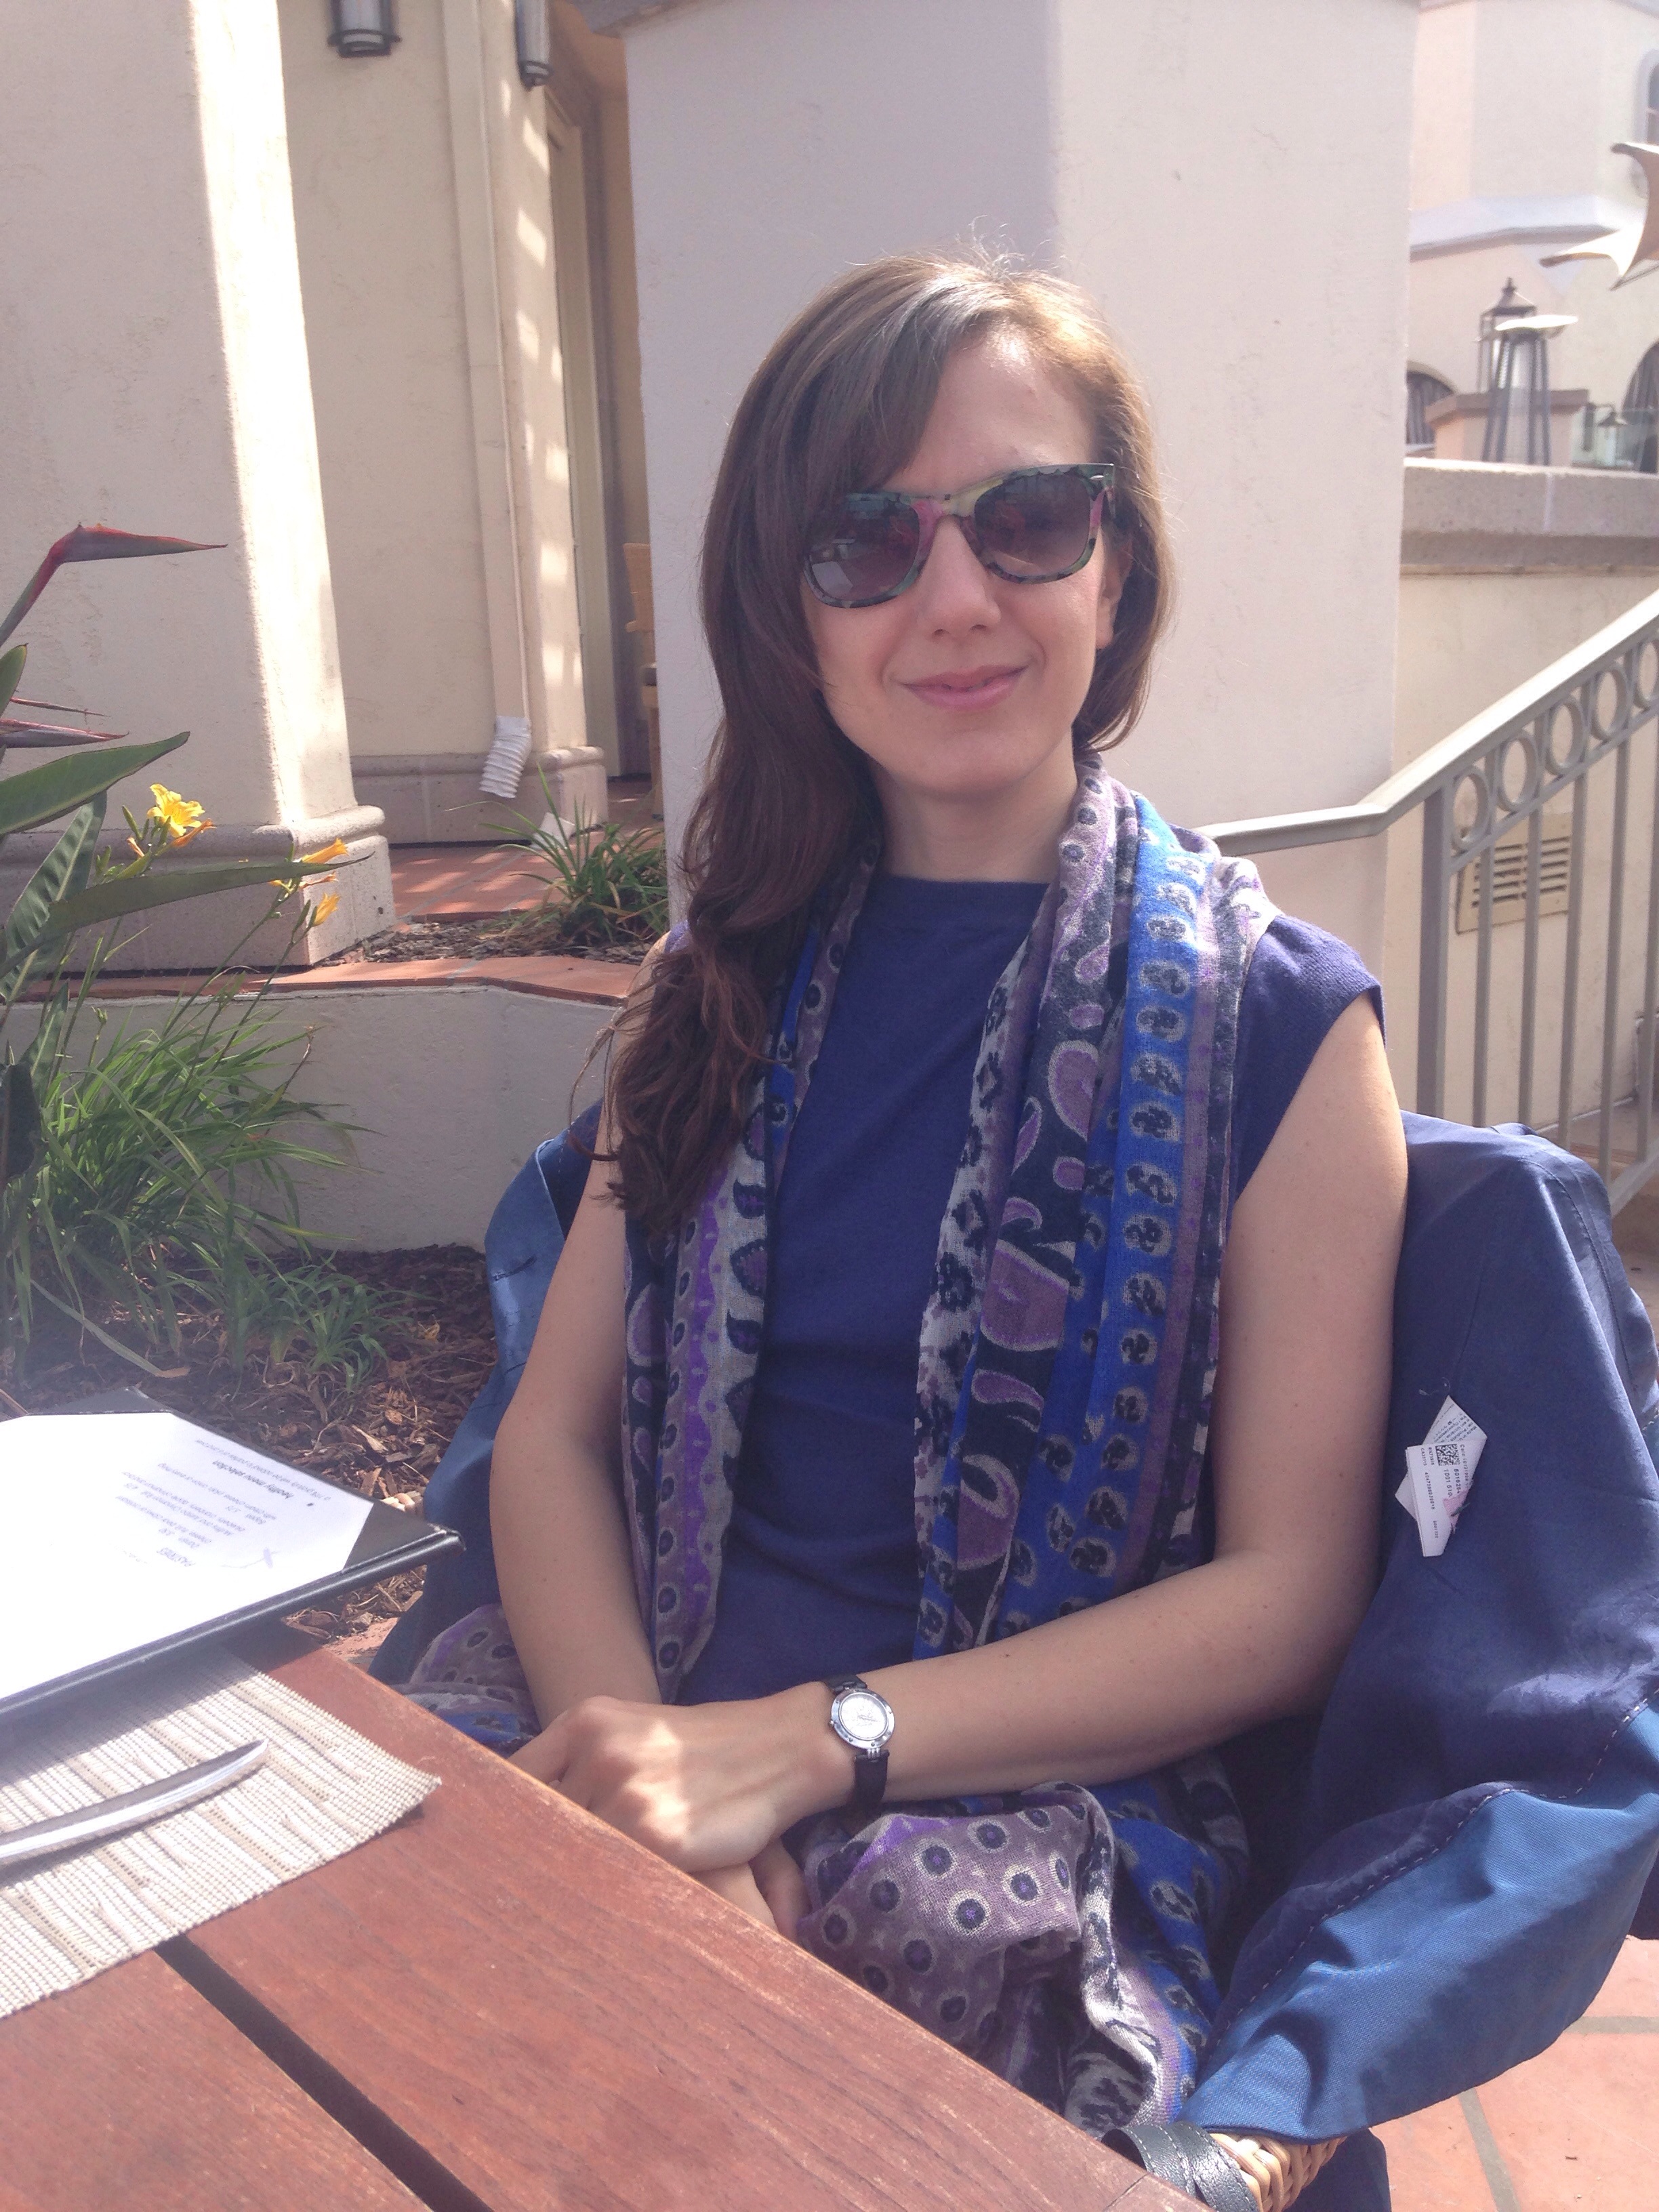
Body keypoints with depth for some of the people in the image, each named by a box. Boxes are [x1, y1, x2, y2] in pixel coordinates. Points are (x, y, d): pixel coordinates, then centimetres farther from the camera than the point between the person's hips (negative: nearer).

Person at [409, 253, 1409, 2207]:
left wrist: (807, 1744, -15)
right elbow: (554, 1431, 5)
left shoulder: (1269, 1017, -3)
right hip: (672, 1736, 3)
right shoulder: (734, 977, 9)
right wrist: (645, 1765, -14)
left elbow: (1287, 1594, -5)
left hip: (1037, 1825, -2)